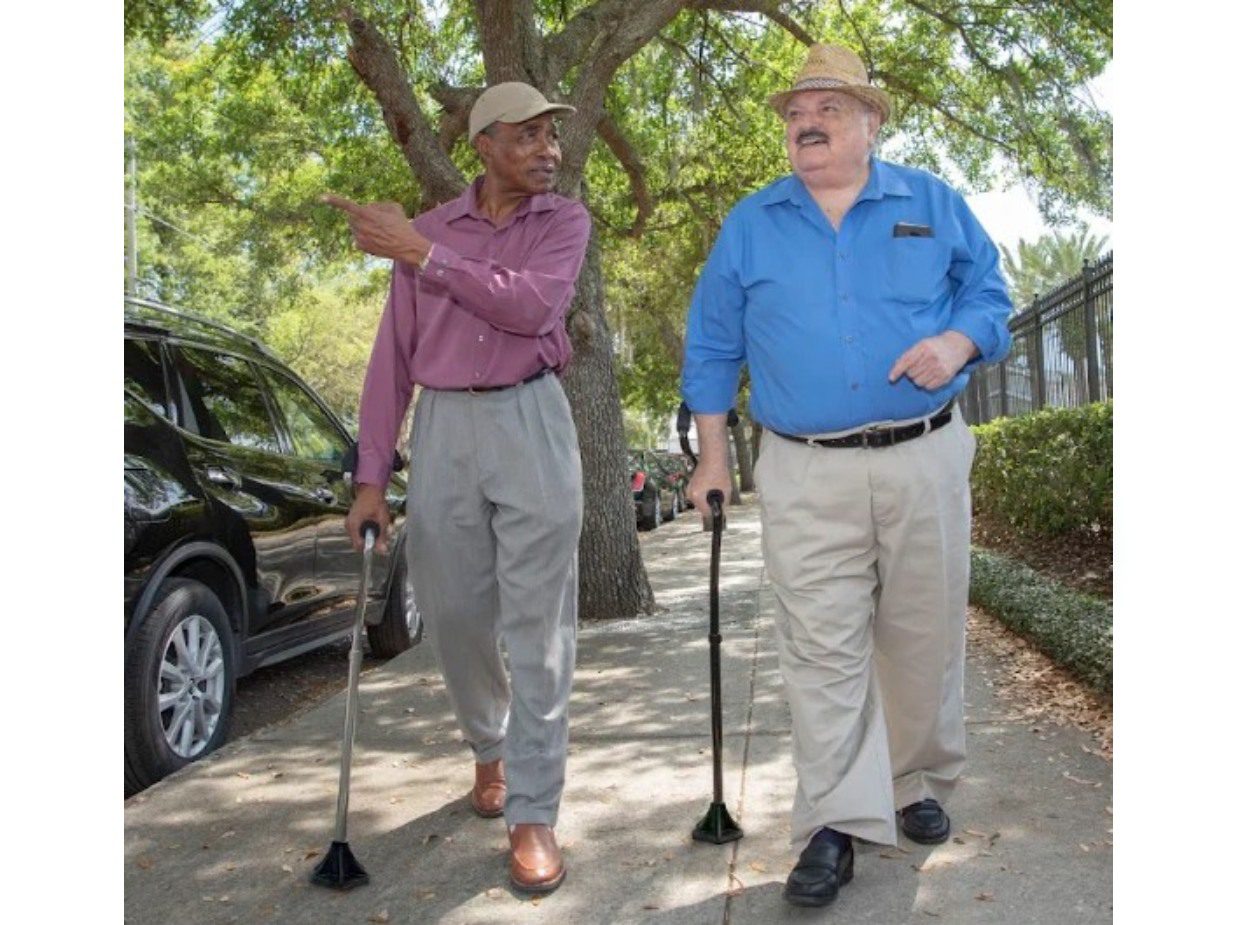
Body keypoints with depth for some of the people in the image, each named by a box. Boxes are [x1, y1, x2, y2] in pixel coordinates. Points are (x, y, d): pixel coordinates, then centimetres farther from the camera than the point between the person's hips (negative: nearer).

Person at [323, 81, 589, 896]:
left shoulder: (565, 222, 5)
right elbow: (393, 356, 6)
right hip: (444, 429, 3)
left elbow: (532, 307, -16)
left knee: (538, 626, -4)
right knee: (454, 616, 10)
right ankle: (489, 747, 38)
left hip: (532, 423, -2)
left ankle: (533, 814, 4)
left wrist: (421, 255, -18)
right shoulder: (427, 228, 9)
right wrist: (371, 475, 1)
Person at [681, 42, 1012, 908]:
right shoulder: (749, 225, 8)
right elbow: (713, 348, 10)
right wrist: (713, 458, 5)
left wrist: (958, 342, -13)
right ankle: (837, 823, 5)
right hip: (806, 477, 0)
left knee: (926, 637, 9)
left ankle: (919, 783, 30)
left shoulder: (935, 205, 8)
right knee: (823, 649, -3)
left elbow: (989, 293, 10)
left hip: (925, 462, 1)